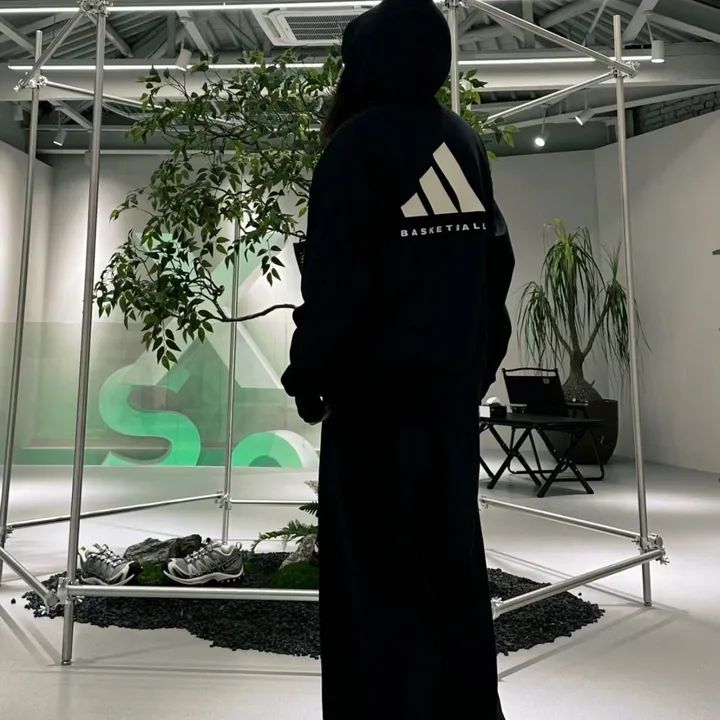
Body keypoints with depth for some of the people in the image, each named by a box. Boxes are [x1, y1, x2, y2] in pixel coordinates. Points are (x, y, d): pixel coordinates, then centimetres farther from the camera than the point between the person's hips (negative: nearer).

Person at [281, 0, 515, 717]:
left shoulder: (358, 143, -5)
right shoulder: (467, 145, 14)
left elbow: (335, 278, -13)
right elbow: (496, 264, 14)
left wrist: (308, 373, -3)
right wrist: (477, 361, 18)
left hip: (377, 385, -7)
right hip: (454, 382, 7)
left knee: (375, 565, 3)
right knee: (452, 555, 16)